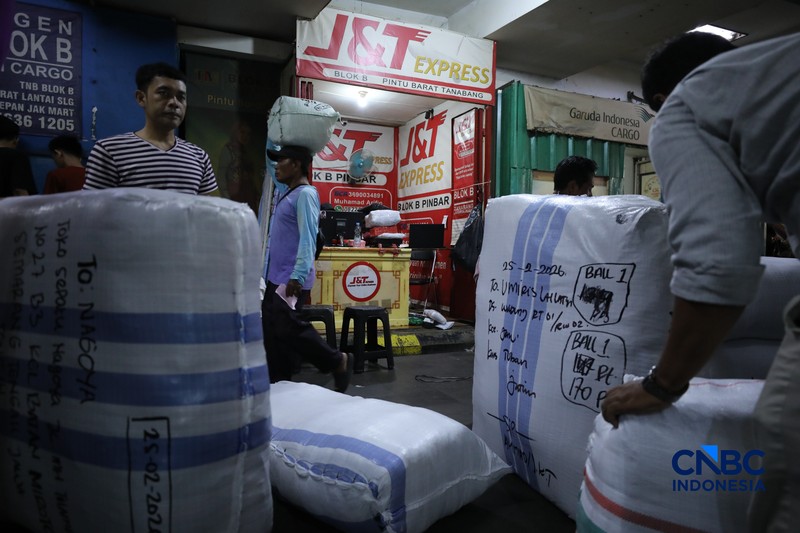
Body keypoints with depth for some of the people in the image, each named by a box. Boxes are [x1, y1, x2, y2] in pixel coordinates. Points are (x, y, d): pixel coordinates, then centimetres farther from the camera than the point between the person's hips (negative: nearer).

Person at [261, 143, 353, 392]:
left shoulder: (305, 194, -13)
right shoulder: (286, 192, 15)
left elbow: (307, 238, -21)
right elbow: (274, 174, 34)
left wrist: (298, 276, -28)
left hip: (291, 279, -10)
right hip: (275, 277, 10)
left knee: (287, 328, -11)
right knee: (272, 332, 9)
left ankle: (338, 361, 5)